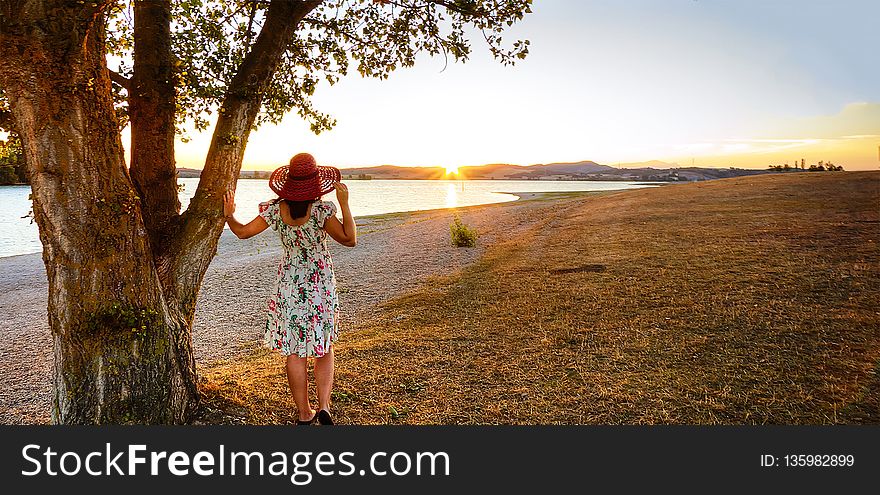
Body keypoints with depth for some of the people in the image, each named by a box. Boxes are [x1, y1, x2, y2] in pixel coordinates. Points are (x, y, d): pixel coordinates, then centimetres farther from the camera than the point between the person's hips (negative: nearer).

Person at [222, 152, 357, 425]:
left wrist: (229, 216, 16)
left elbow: (243, 232, -1)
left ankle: (305, 413, 20)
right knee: (324, 349, 16)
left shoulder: (275, 210, -9)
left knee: (295, 352, 11)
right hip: (321, 286, -1)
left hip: (289, 286, 2)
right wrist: (344, 203, -18)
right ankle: (324, 406, 4)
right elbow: (349, 239, -16)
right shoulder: (321, 210, -18)